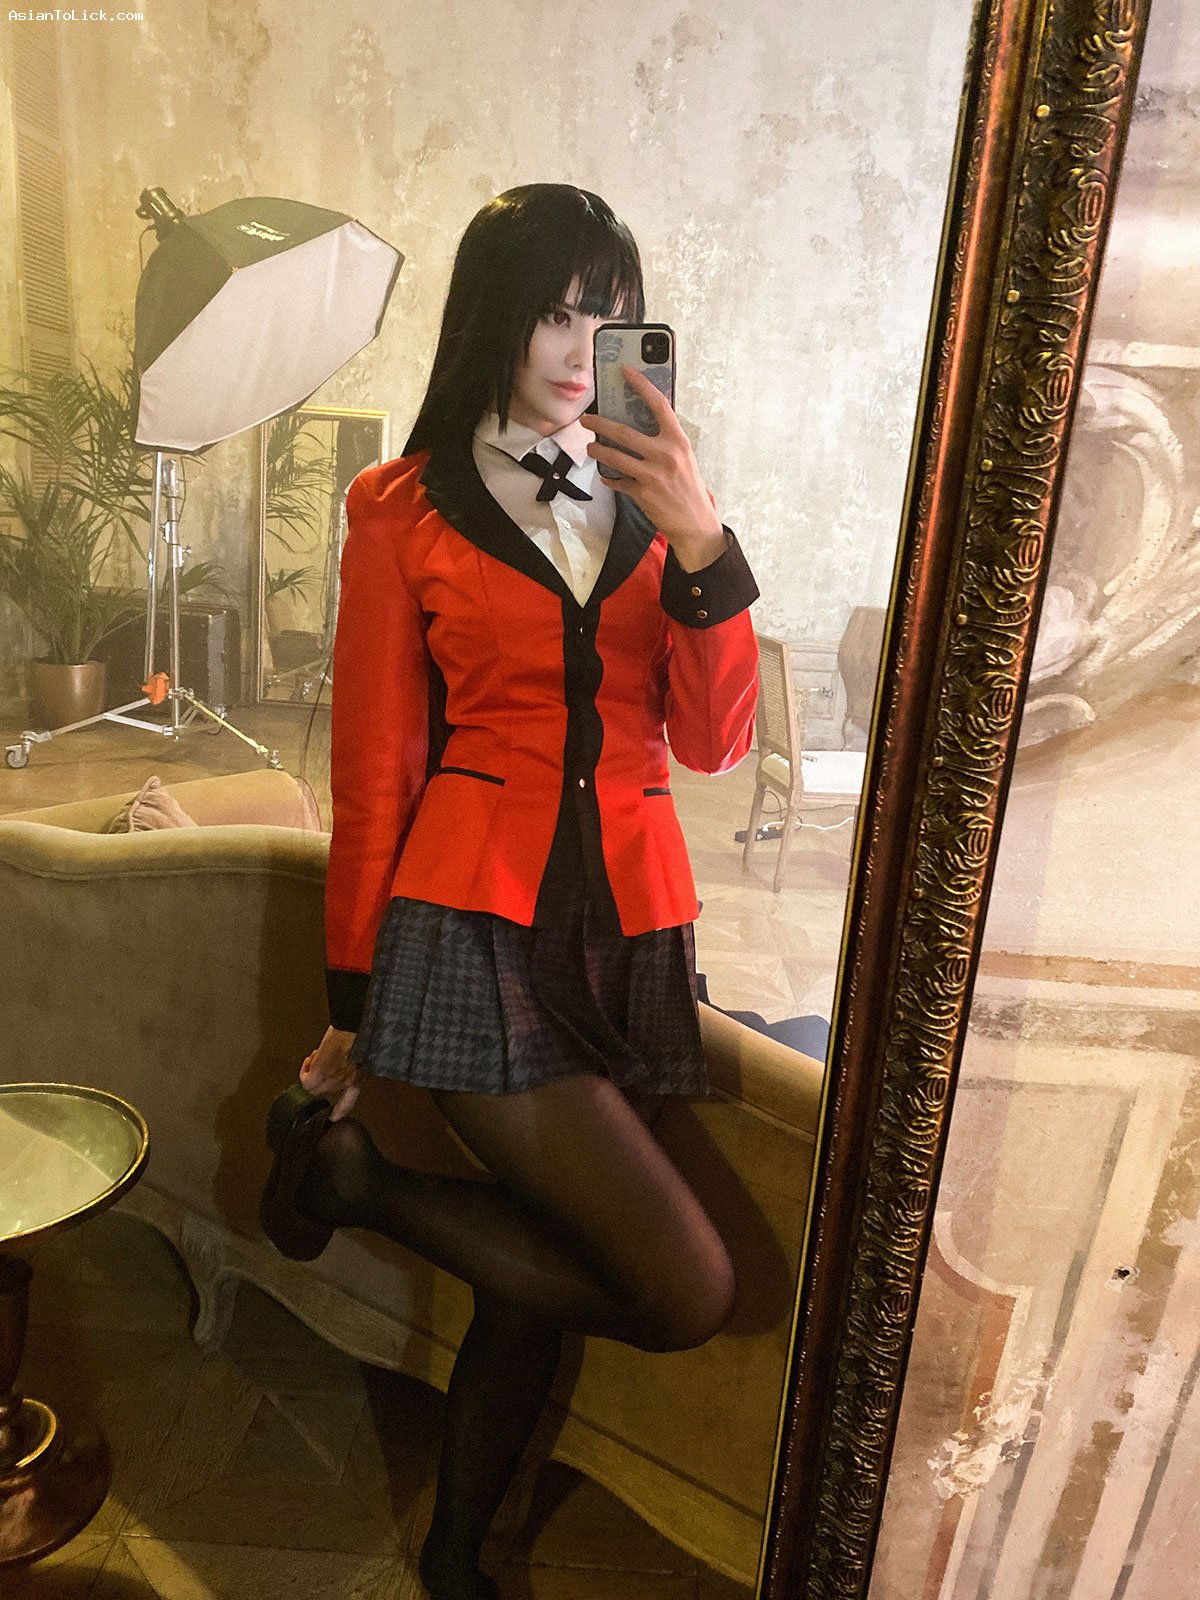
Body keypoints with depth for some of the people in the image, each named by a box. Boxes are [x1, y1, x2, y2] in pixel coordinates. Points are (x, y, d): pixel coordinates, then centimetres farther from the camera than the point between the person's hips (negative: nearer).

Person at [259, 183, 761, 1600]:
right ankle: (349, 1174, 10)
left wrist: (698, 542, -12)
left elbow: (713, 740, 2)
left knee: (541, 1272, 13)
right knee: (689, 1291, -10)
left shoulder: (652, 497, 11)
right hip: (476, 923, -4)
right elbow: (374, 773, 1)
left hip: (631, 926, 4)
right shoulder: (406, 509, 1)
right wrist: (350, 1008, 5)